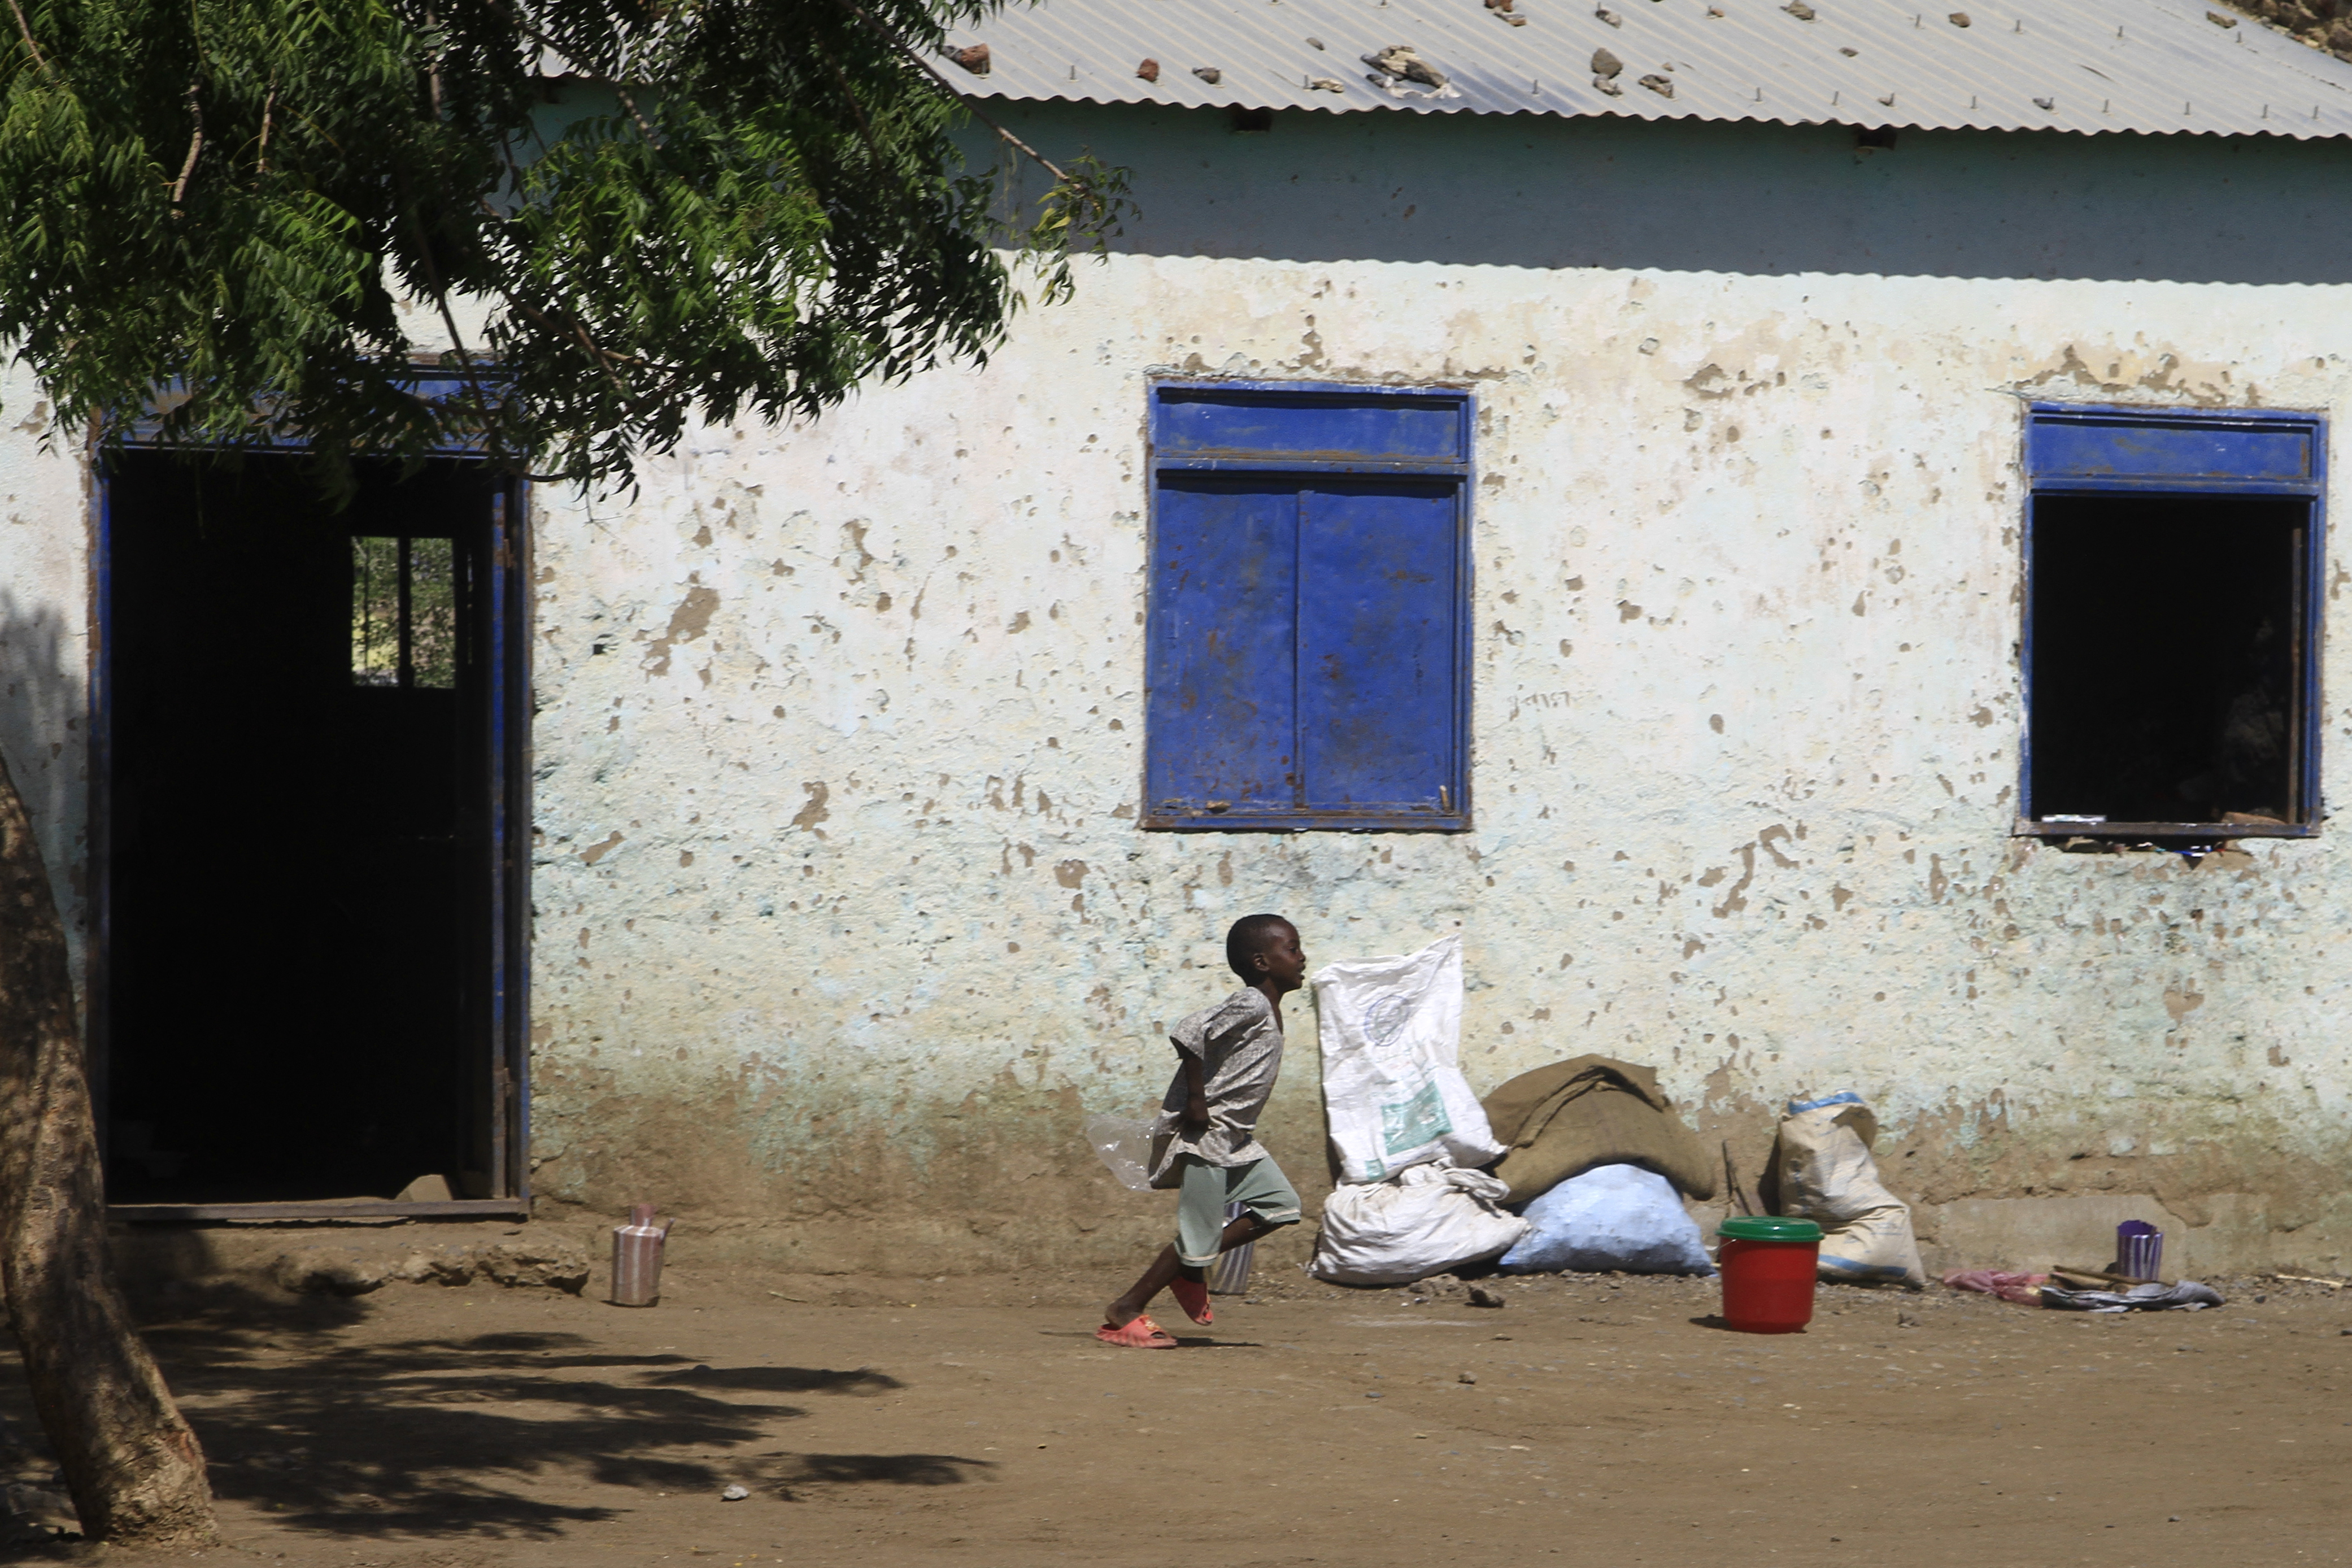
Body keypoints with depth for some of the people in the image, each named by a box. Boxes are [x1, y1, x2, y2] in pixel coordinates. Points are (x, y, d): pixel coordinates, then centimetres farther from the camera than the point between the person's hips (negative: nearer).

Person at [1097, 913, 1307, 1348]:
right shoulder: (1252, 1005, -19)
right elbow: (1188, 1035, -29)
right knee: (1197, 1237, -5)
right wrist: (1196, 1100, -24)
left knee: (1280, 1204, 6)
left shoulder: (1269, 1011, 11)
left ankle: (1193, 1266, 12)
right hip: (1204, 1133, -10)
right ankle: (1123, 1313, 5)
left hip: (1235, 1138, 10)